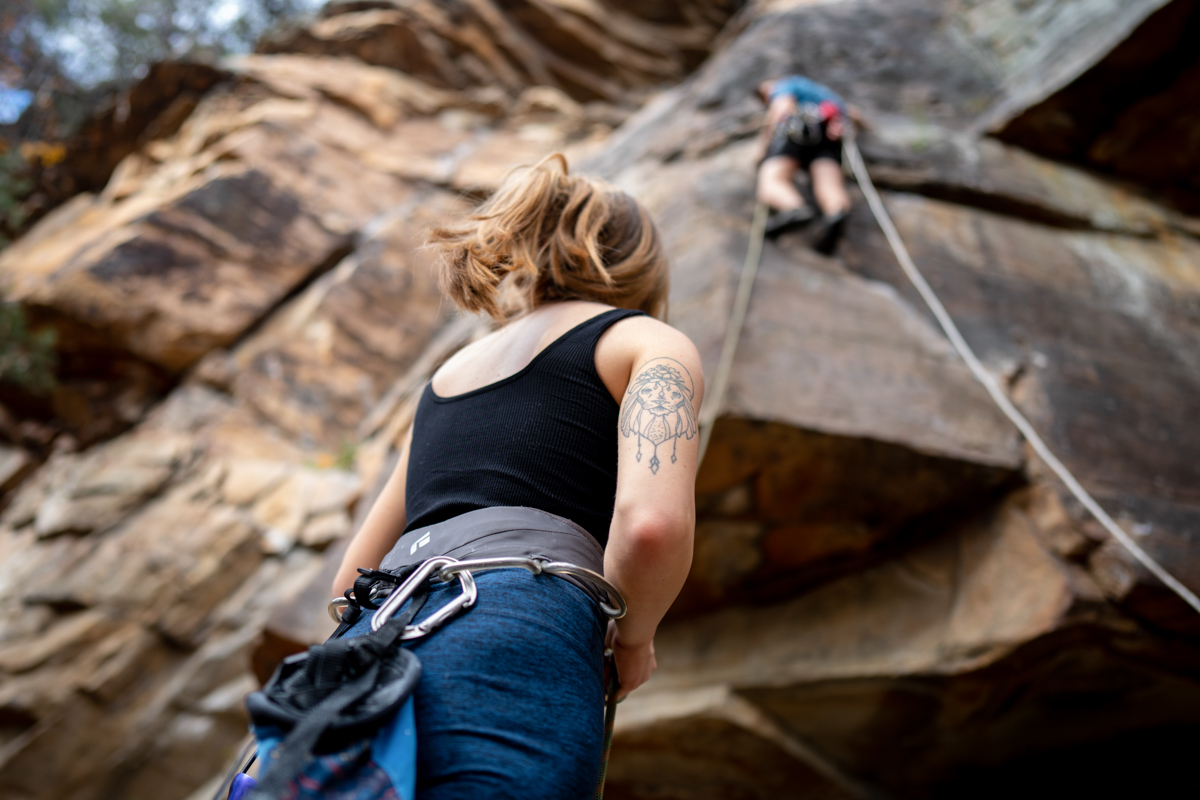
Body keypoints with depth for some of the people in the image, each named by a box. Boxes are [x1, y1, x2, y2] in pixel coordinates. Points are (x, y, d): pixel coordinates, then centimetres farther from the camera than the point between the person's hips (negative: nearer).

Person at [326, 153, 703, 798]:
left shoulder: (452, 369, 31)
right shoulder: (651, 342, 13)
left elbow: (352, 581, 31)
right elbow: (653, 524, -9)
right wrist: (633, 641, 10)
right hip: (512, 650, -7)